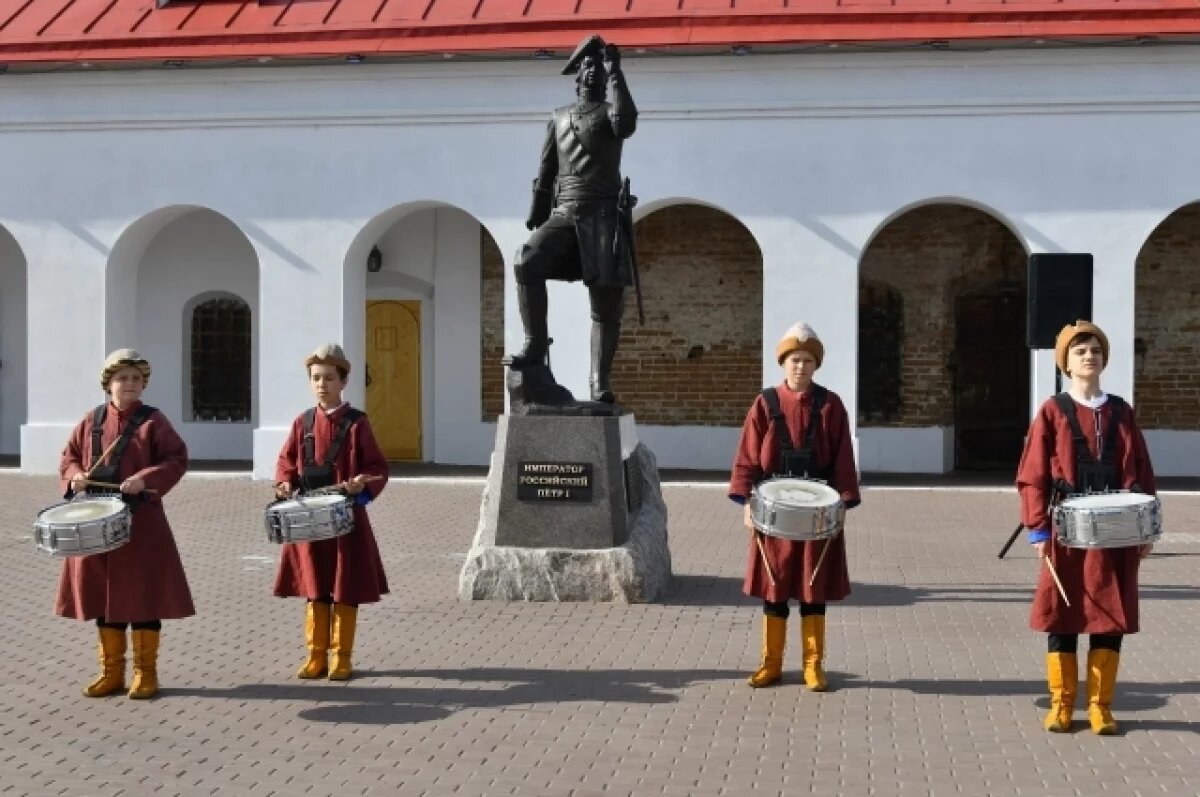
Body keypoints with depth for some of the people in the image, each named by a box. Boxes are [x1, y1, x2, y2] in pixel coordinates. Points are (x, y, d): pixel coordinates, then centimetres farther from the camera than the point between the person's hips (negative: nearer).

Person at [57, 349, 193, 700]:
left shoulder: (153, 420, -4)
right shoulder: (92, 420, 8)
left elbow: (177, 459, -7)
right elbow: (69, 455, 15)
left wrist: (146, 478, -21)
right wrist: (74, 475, -6)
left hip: (141, 521, -4)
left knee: (143, 597, 1)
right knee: (103, 596, 10)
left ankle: (145, 673, 12)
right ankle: (111, 671, 21)